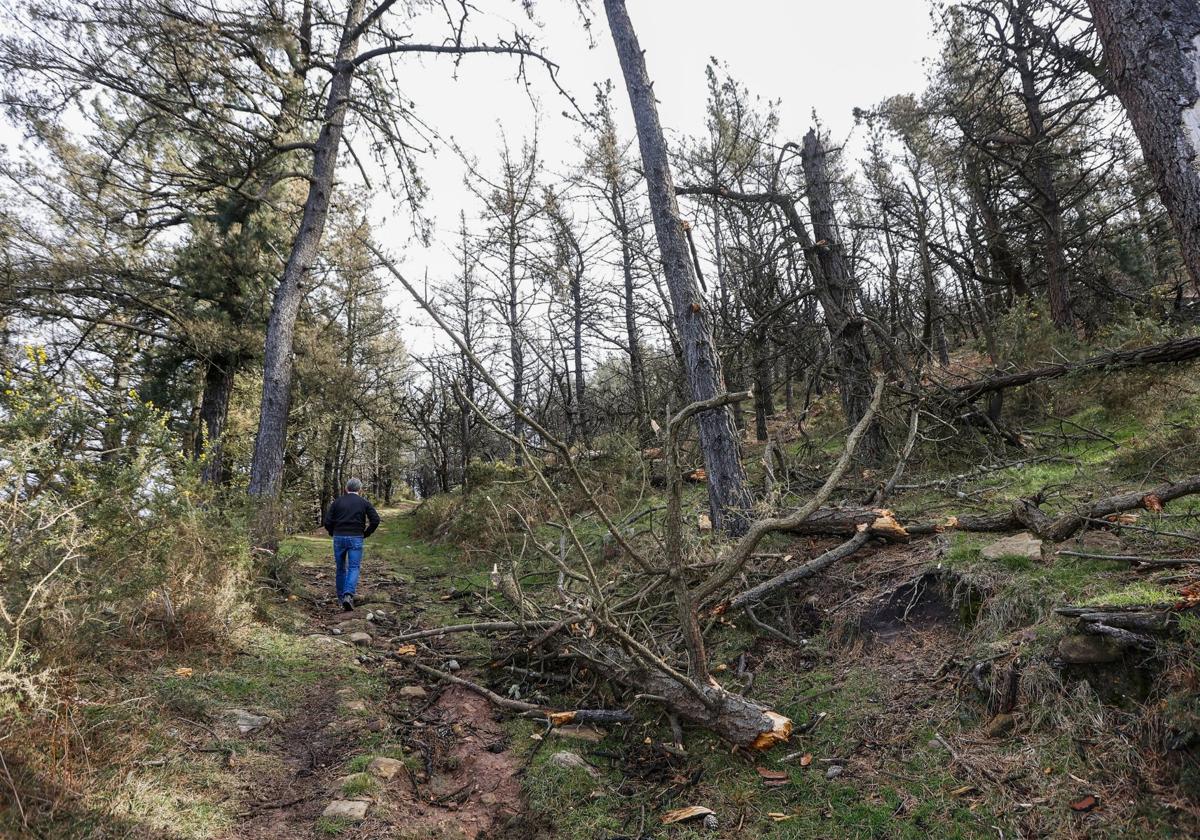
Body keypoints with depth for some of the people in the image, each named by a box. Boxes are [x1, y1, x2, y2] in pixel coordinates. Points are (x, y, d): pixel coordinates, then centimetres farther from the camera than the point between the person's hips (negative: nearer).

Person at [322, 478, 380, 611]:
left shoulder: (337, 501, 7)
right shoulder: (364, 503, 5)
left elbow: (327, 521, 0)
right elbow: (375, 520, -5)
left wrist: (333, 534, 14)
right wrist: (366, 534, 6)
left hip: (339, 538, 2)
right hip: (356, 539, -2)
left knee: (341, 568, 14)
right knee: (353, 568, -1)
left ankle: (341, 597, 22)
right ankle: (348, 595, -22)